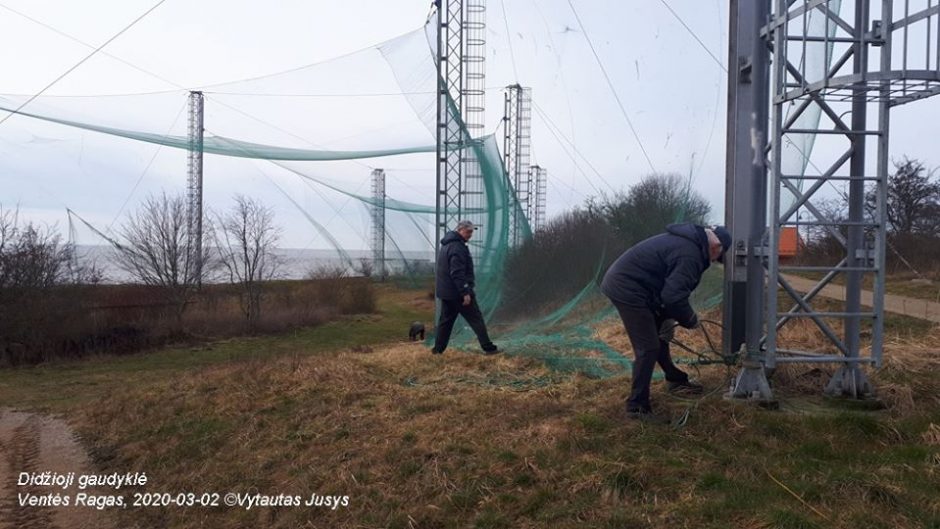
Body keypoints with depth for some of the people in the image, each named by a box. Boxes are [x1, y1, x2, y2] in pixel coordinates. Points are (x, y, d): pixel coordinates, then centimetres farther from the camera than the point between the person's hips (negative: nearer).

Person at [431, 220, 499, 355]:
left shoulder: (447, 245, 16)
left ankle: (438, 349, 12)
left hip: (445, 291, 9)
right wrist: (465, 292, -23)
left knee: (445, 320, 13)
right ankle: (488, 348, 1)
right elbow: (457, 273, -24)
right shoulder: (457, 247, -17)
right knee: (476, 319, -2)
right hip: (458, 292, -9)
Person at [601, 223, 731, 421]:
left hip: (622, 282, 11)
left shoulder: (686, 241, 17)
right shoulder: (690, 254, -17)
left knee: (657, 336, 22)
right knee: (647, 348, -8)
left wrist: (668, 317, 18)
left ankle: (676, 380, 39)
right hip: (627, 289, -11)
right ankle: (637, 407, 0)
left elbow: (669, 290, 22)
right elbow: (674, 296, -23)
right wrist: (690, 319, -5)